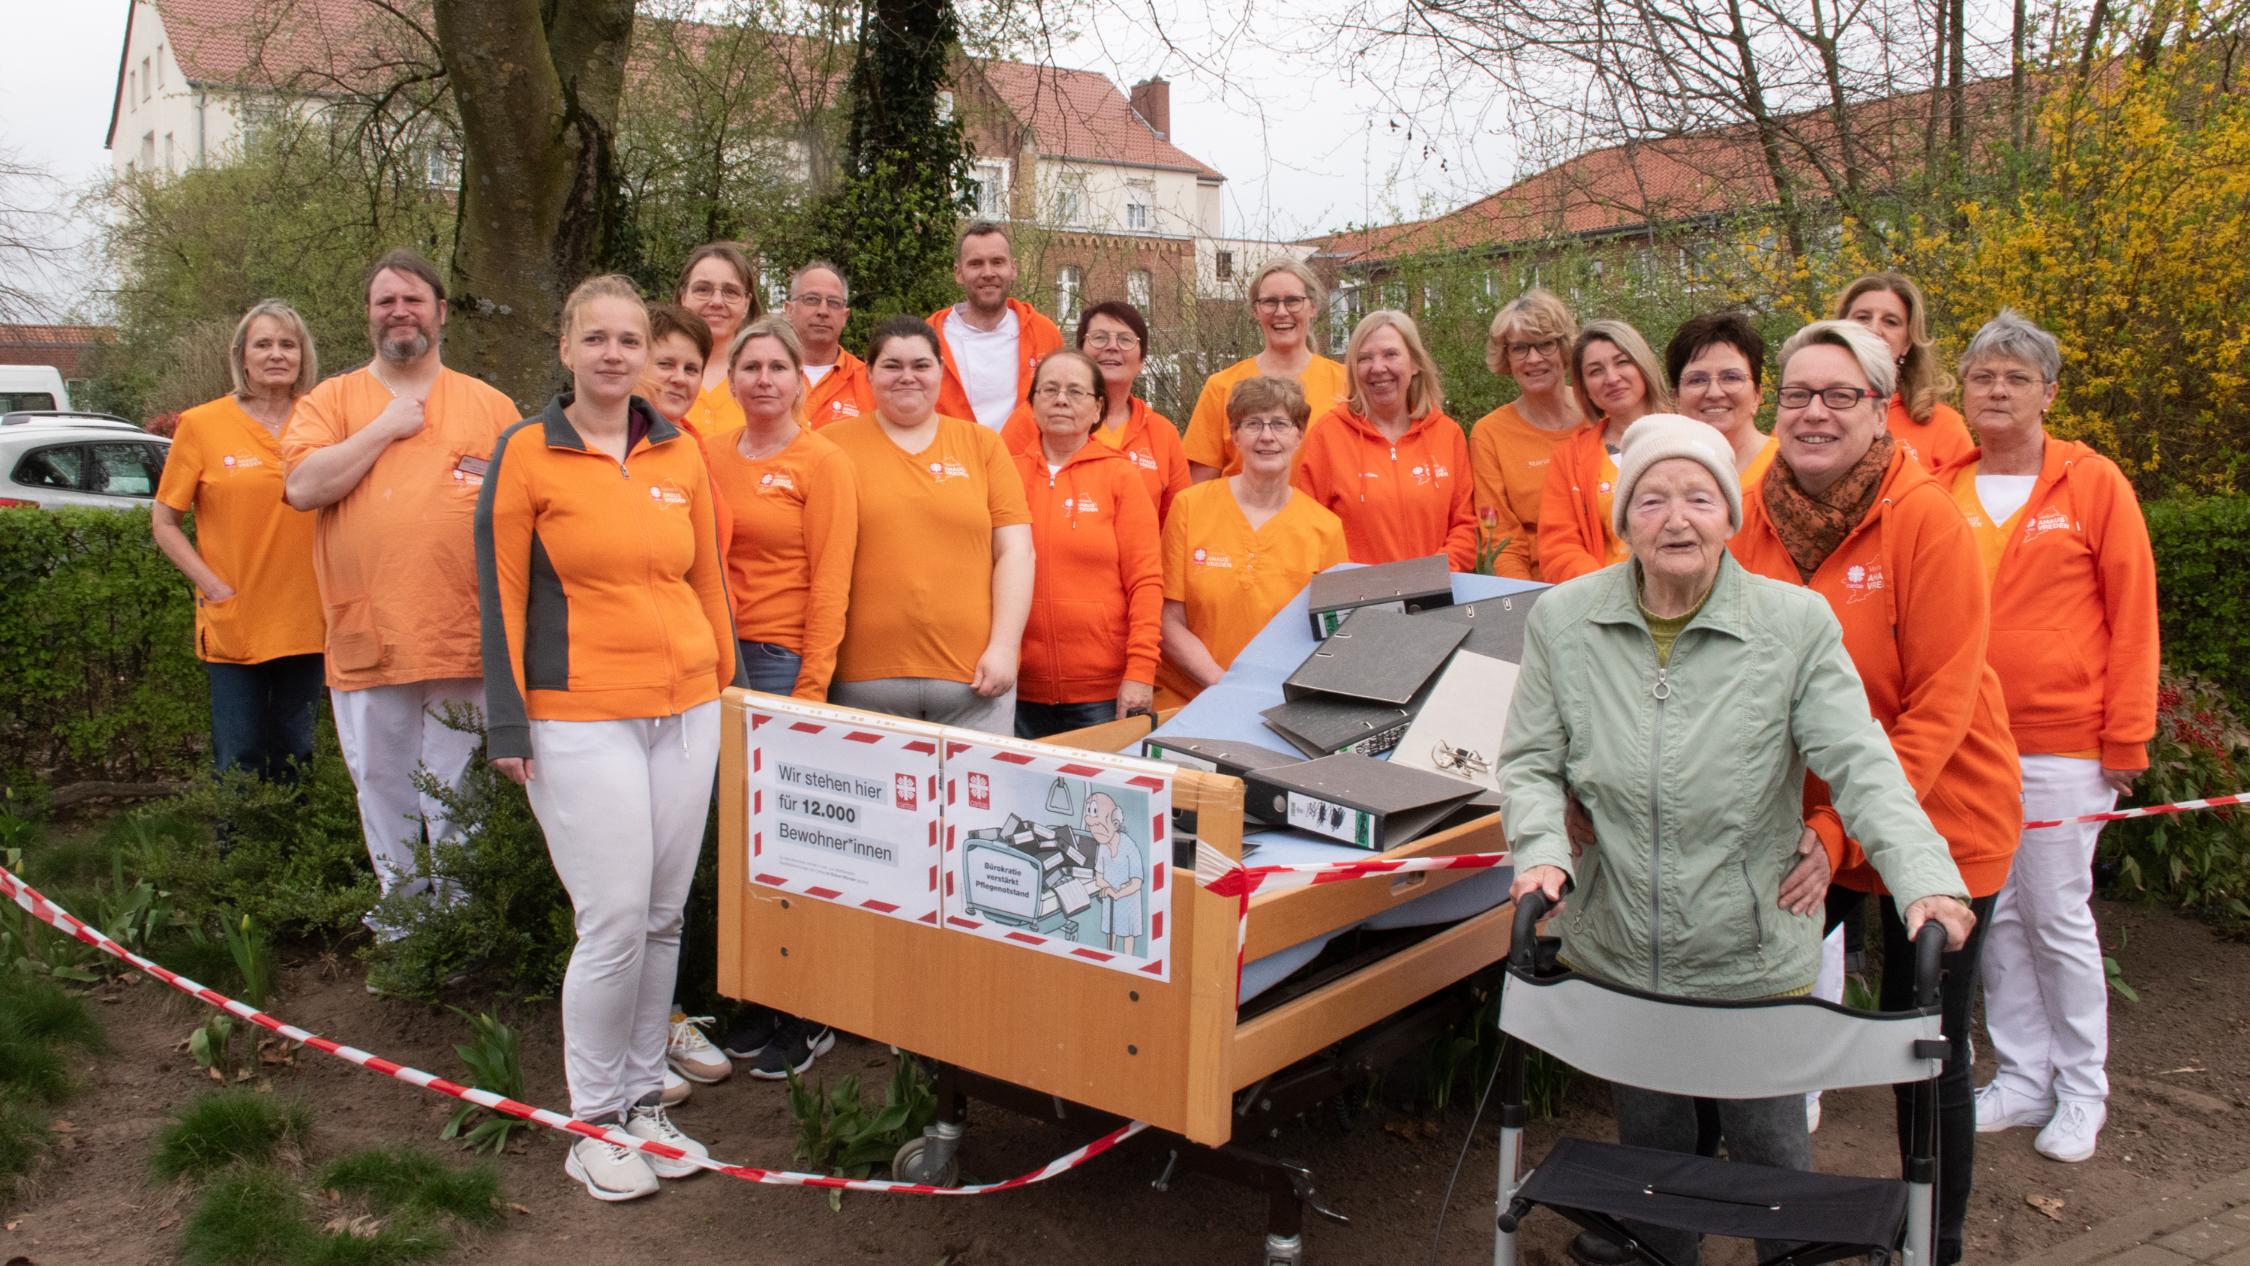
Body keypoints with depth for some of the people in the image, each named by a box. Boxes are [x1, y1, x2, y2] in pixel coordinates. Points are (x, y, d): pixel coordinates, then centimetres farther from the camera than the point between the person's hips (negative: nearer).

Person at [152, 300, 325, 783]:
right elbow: (163, 522, 2)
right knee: (240, 765, 3)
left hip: (306, 621, 2)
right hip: (234, 628, -2)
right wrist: (214, 588, -8)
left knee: (296, 760, 13)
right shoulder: (202, 425, -1)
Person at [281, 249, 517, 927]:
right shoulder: (331, 400, 8)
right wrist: (389, 425, -7)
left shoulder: (490, 406, 9)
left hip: (464, 644, -1)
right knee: (383, 796, 12)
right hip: (364, 642, 1)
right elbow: (302, 486, -9)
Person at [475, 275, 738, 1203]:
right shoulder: (527, 452, -2)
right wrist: (508, 721, -6)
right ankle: (593, 1122, 12)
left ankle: (643, 1100, 24)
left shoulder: (680, 453, 9)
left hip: (687, 710, 4)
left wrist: (728, 683, 14)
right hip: (581, 720, -4)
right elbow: (501, 590, -2)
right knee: (615, 921, -6)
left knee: (664, 919, 9)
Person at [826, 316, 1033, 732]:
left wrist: (1003, 647, -4)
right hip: (865, 679, -1)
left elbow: (1014, 551, 5)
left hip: (975, 676, 1)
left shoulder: (983, 444, 10)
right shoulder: (835, 446, 6)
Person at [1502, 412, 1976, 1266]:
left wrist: (1926, 878, -28)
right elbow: (1530, 762, 0)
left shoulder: (1797, 625, -9)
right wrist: (1543, 851, -18)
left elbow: (1860, 763, -14)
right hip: (1615, 955, 2)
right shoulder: (1562, 621, -3)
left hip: (1756, 959, -2)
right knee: (1649, 1154, 18)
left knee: (1773, 1161, 11)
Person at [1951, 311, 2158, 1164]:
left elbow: (2132, 615, -2)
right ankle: (2022, 1079, 24)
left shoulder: (2093, 484, -2)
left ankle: (2083, 1093, 19)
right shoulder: (1941, 492, 6)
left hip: (2061, 745, -3)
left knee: (2058, 918, 3)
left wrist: (2125, 739, -5)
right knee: (1994, 918, 10)